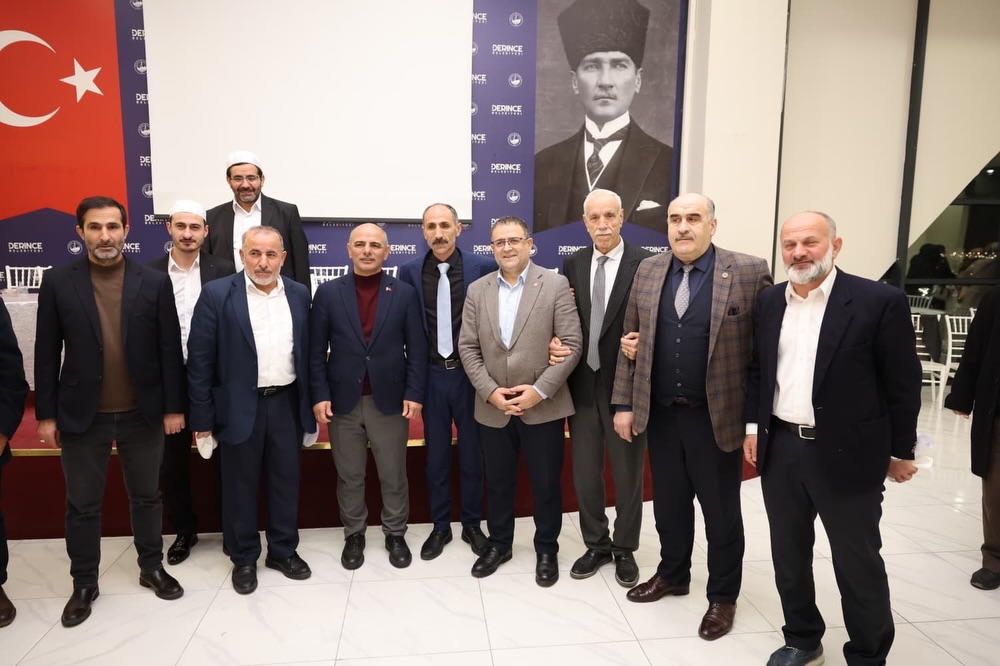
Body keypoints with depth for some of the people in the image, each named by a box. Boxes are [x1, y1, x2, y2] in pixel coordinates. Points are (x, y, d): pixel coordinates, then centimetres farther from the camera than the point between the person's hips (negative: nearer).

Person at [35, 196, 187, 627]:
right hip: (81, 414, 0)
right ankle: (84, 584, 30)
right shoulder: (58, 282, -2)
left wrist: (174, 406, -3)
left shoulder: (155, 282, -3)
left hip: (143, 413, 0)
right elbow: (47, 353, 1)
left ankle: (152, 567, 33)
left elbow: (170, 349, -2)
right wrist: (46, 413, -1)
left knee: (146, 496, 15)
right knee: (82, 505, 12)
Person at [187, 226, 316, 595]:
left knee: (286, 481, 13)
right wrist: (202, 417, -8)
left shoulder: (299, 294, 3)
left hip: (287, 404, 3)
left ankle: (283, 550, 31)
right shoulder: (217, 294, -7)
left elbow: (307, 353, 7)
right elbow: (200, 359, -7)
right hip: (240, 407, -3)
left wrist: (312, 405, 6)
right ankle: (243, 558, 28)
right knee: (240, 485, 10)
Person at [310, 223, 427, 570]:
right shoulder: (328, 292, 2)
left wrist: (414, 394, -8)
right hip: (343, 401, 1)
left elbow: (417, 349, -1)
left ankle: (395, 534, 29)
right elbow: (316, 350, 1)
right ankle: (353, 535, 30)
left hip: (390, 400, 0)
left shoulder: (405, 293, 1)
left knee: (394, 475, 11)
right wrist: (320, 394, -6)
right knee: (349, 476, 13)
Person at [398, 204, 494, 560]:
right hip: (431, 374, 1)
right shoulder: (409, 271, 0)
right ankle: (440, 526, 28)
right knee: (436, 454, 12)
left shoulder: (483, 267, -6)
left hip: (470, 373, -1)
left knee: (472, 453, 11)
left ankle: (472, 524, 29)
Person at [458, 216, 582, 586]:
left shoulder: (556, 285, -4)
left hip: (543, 407, -2)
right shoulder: (477, 290, 5)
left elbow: (571, 345, -9)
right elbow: (468, 348, 3)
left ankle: (546, 549, 31)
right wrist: (490, 391, -9)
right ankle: (498, 543, 37)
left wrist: (540, 390, -16)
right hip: (493, 408, 3)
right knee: (497, 483, 16)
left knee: (546, 484, 10)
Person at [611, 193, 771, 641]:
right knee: (668, 504, 18)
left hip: (717, 417, -3)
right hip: (661, 415, 4)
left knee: (721, 512, 12)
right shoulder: (648, 271, 4)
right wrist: (624, 403, 4)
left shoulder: (749, 272, -8)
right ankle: (672, 574, 40)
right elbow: (631, 343, 7)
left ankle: (722, 596, 31)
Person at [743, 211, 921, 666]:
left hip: (847, 454, -4)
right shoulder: (770, 301, 6)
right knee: (789, 556, 16)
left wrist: (900, 451, -3)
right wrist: (752, 426, 7)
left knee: (858, 564, 10)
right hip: (780, 449, 5)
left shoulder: (880, 301, -9)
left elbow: (902, 383, -6)